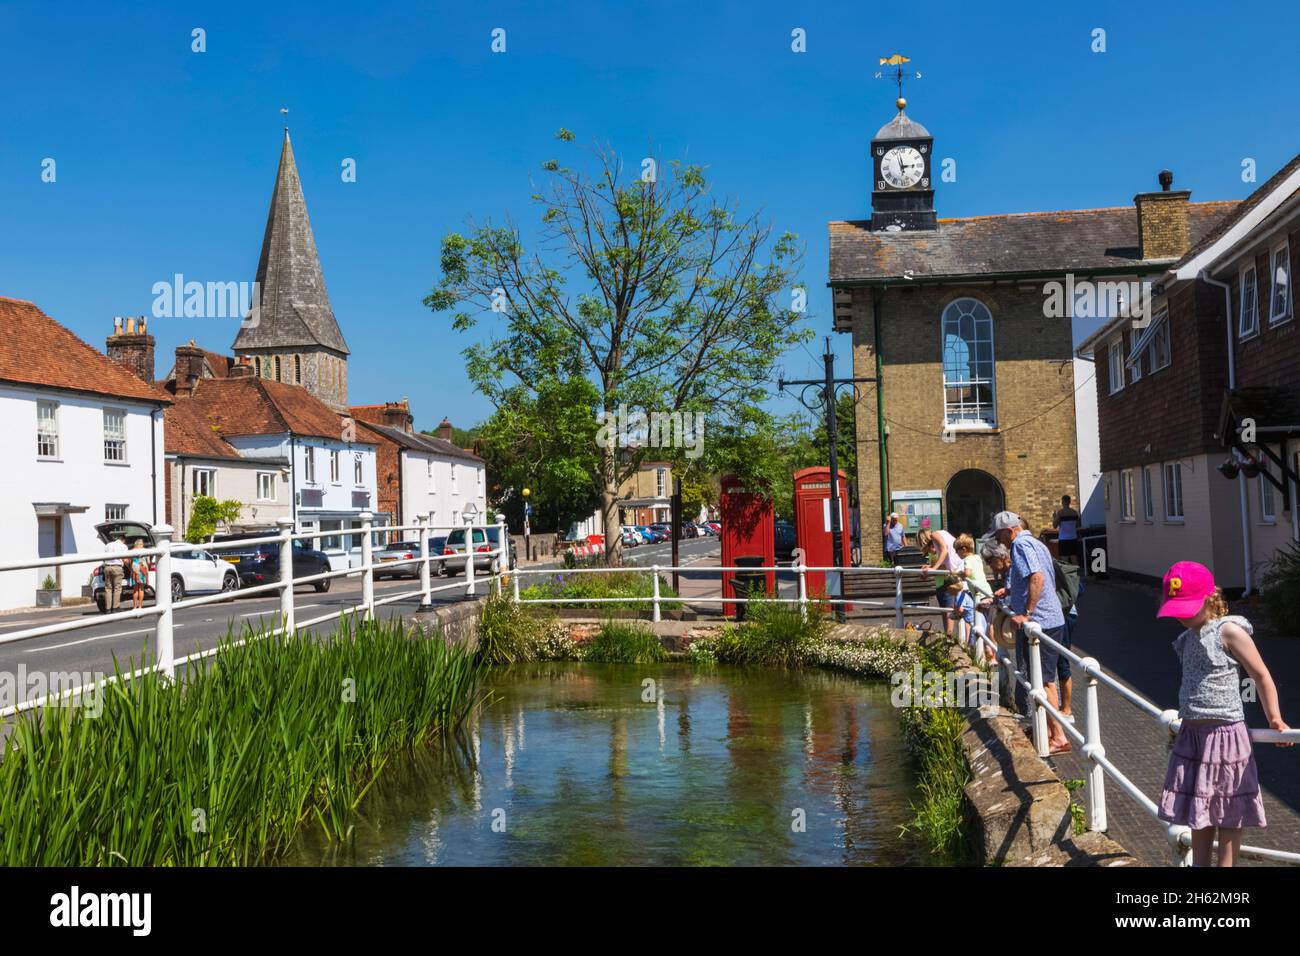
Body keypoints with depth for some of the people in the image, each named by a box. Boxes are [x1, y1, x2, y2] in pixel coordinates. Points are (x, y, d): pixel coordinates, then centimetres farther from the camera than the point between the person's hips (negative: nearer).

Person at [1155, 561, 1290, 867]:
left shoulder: (1229, 630, -13)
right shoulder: (1189, 636, 8)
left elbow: (1261, 675, -11)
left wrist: (1274, 719, -14)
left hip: (1224, 734, -7)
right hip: (1192, 733, 7)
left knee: (1228, 812, 5)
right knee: (1198, 807, 15)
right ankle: (1199, 863, 27)